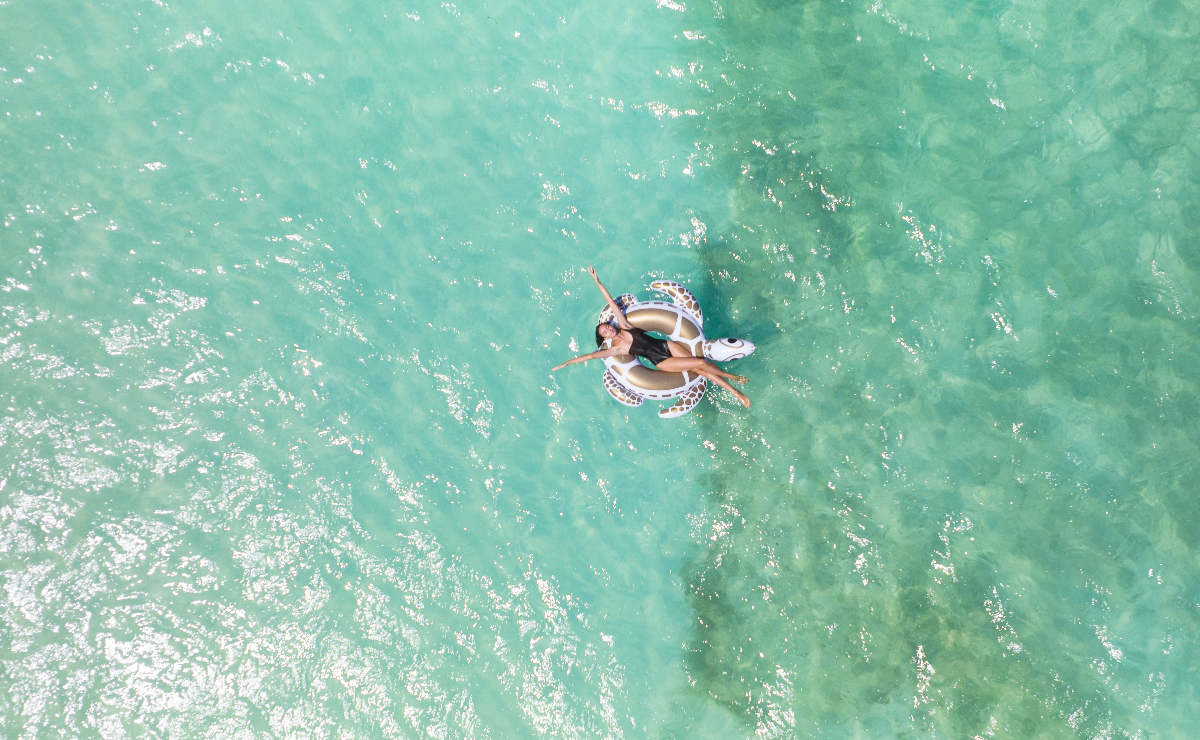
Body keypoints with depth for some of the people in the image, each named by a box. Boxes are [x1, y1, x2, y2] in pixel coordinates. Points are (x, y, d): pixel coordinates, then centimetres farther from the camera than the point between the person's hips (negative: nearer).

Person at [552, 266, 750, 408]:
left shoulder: (624, 327, 4)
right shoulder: (616, 349, -5)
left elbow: (612, 303, 0)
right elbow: (591, 355, -8)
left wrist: (597, 282, -2)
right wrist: (566, 363, -10)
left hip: (667, 346, 4)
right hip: (662, 362, -4)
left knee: (701, 368, -5)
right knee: (700, 363, -16)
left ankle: (736, 392, 5)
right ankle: (731, 376, 4)